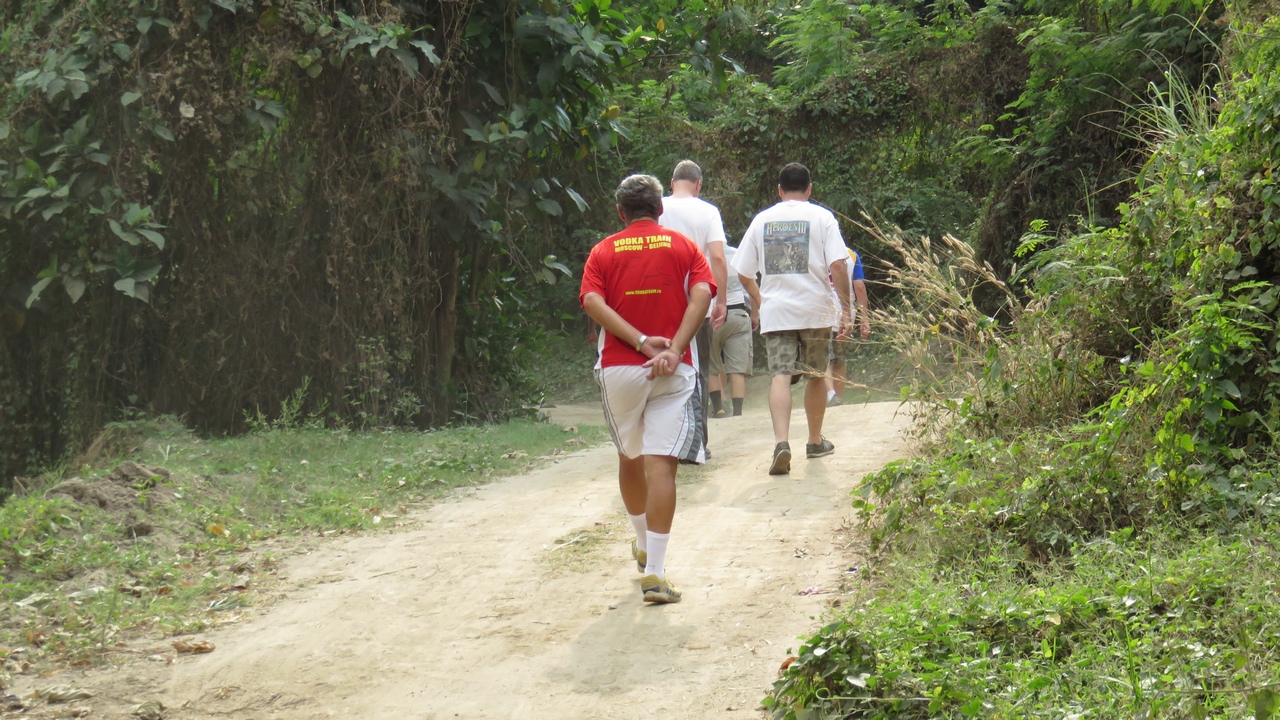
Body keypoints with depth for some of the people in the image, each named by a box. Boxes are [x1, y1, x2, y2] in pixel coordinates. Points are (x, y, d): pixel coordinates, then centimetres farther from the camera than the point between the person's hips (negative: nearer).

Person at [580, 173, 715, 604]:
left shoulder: (603, 252, 10)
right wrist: (673, 350, -15)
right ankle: (654, 573, -17)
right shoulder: (682, 247, 8)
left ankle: (643, 545, 40)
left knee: (629, 459, 22)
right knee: (661, 464, -8)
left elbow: (593, 302, -7)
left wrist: (642, 342, -11)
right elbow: (702, 295, -9)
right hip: (672, 373, -2)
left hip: (618, 369, 2)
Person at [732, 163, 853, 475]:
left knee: (780, 376, -6)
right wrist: (845, 308, -7)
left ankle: (781, 442, -26)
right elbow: (837, 265, -10)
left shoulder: (762, 219, 9)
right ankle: (815, 441, 27)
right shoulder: (821, 217, 0)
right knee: (817, 375, 15)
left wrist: (759, 300, 25)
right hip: (815, 310, -1)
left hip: (775, 312, 1)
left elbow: (743, 270, 11)